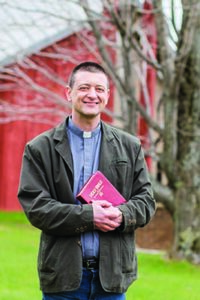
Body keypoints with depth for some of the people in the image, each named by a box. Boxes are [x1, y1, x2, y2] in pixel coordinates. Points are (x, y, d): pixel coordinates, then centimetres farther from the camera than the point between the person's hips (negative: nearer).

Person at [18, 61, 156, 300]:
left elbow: (146, 200, 8)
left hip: (112, 272, 2)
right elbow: (35, 206, -7)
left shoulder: (129, 146, 10)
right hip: (63, 276, -2)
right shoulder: (40, 149, 1)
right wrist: (88, 216, -18)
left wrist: (122, 215, -15)